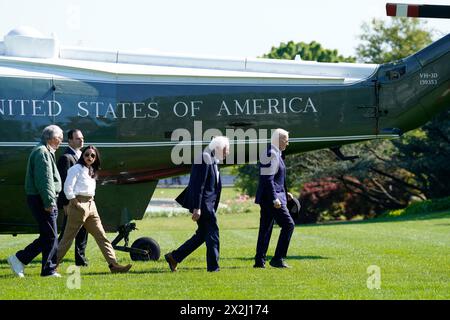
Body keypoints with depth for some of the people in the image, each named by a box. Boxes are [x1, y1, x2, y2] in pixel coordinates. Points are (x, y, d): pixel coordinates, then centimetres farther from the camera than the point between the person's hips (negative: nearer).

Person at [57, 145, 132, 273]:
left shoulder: (91, 171, 18)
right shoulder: (76, 169, -6)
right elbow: (68, 188, -14)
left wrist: (89, 203, 12)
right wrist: (76, 204, -15)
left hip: (91, 205, 8)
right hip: (79, 204, -8)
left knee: (102, 236, 2)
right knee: (68, 238, -4)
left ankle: (113, 264, -2)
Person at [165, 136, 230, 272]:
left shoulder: (213, 160, 16)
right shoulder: (204, 160, -16)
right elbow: (198, 185, -20)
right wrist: (197, 208, -23)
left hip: (208, 203, 10)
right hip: (203, 203, -10)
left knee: (202, 234, 12)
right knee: (212, 232, -6)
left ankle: (174, 257, 18)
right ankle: (213, 266, -1)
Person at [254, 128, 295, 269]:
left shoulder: (275, 154, 16)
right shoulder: (271, 155, -16)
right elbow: (268, 179, -22)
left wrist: (284, 193, 19)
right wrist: (275, 199, -24)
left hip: (267, 198, 10)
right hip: (271, 197, -10)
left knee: (266, 228, 11)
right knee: (288, 224, -8)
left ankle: (259, 261, 13)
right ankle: (278, 258, -8)